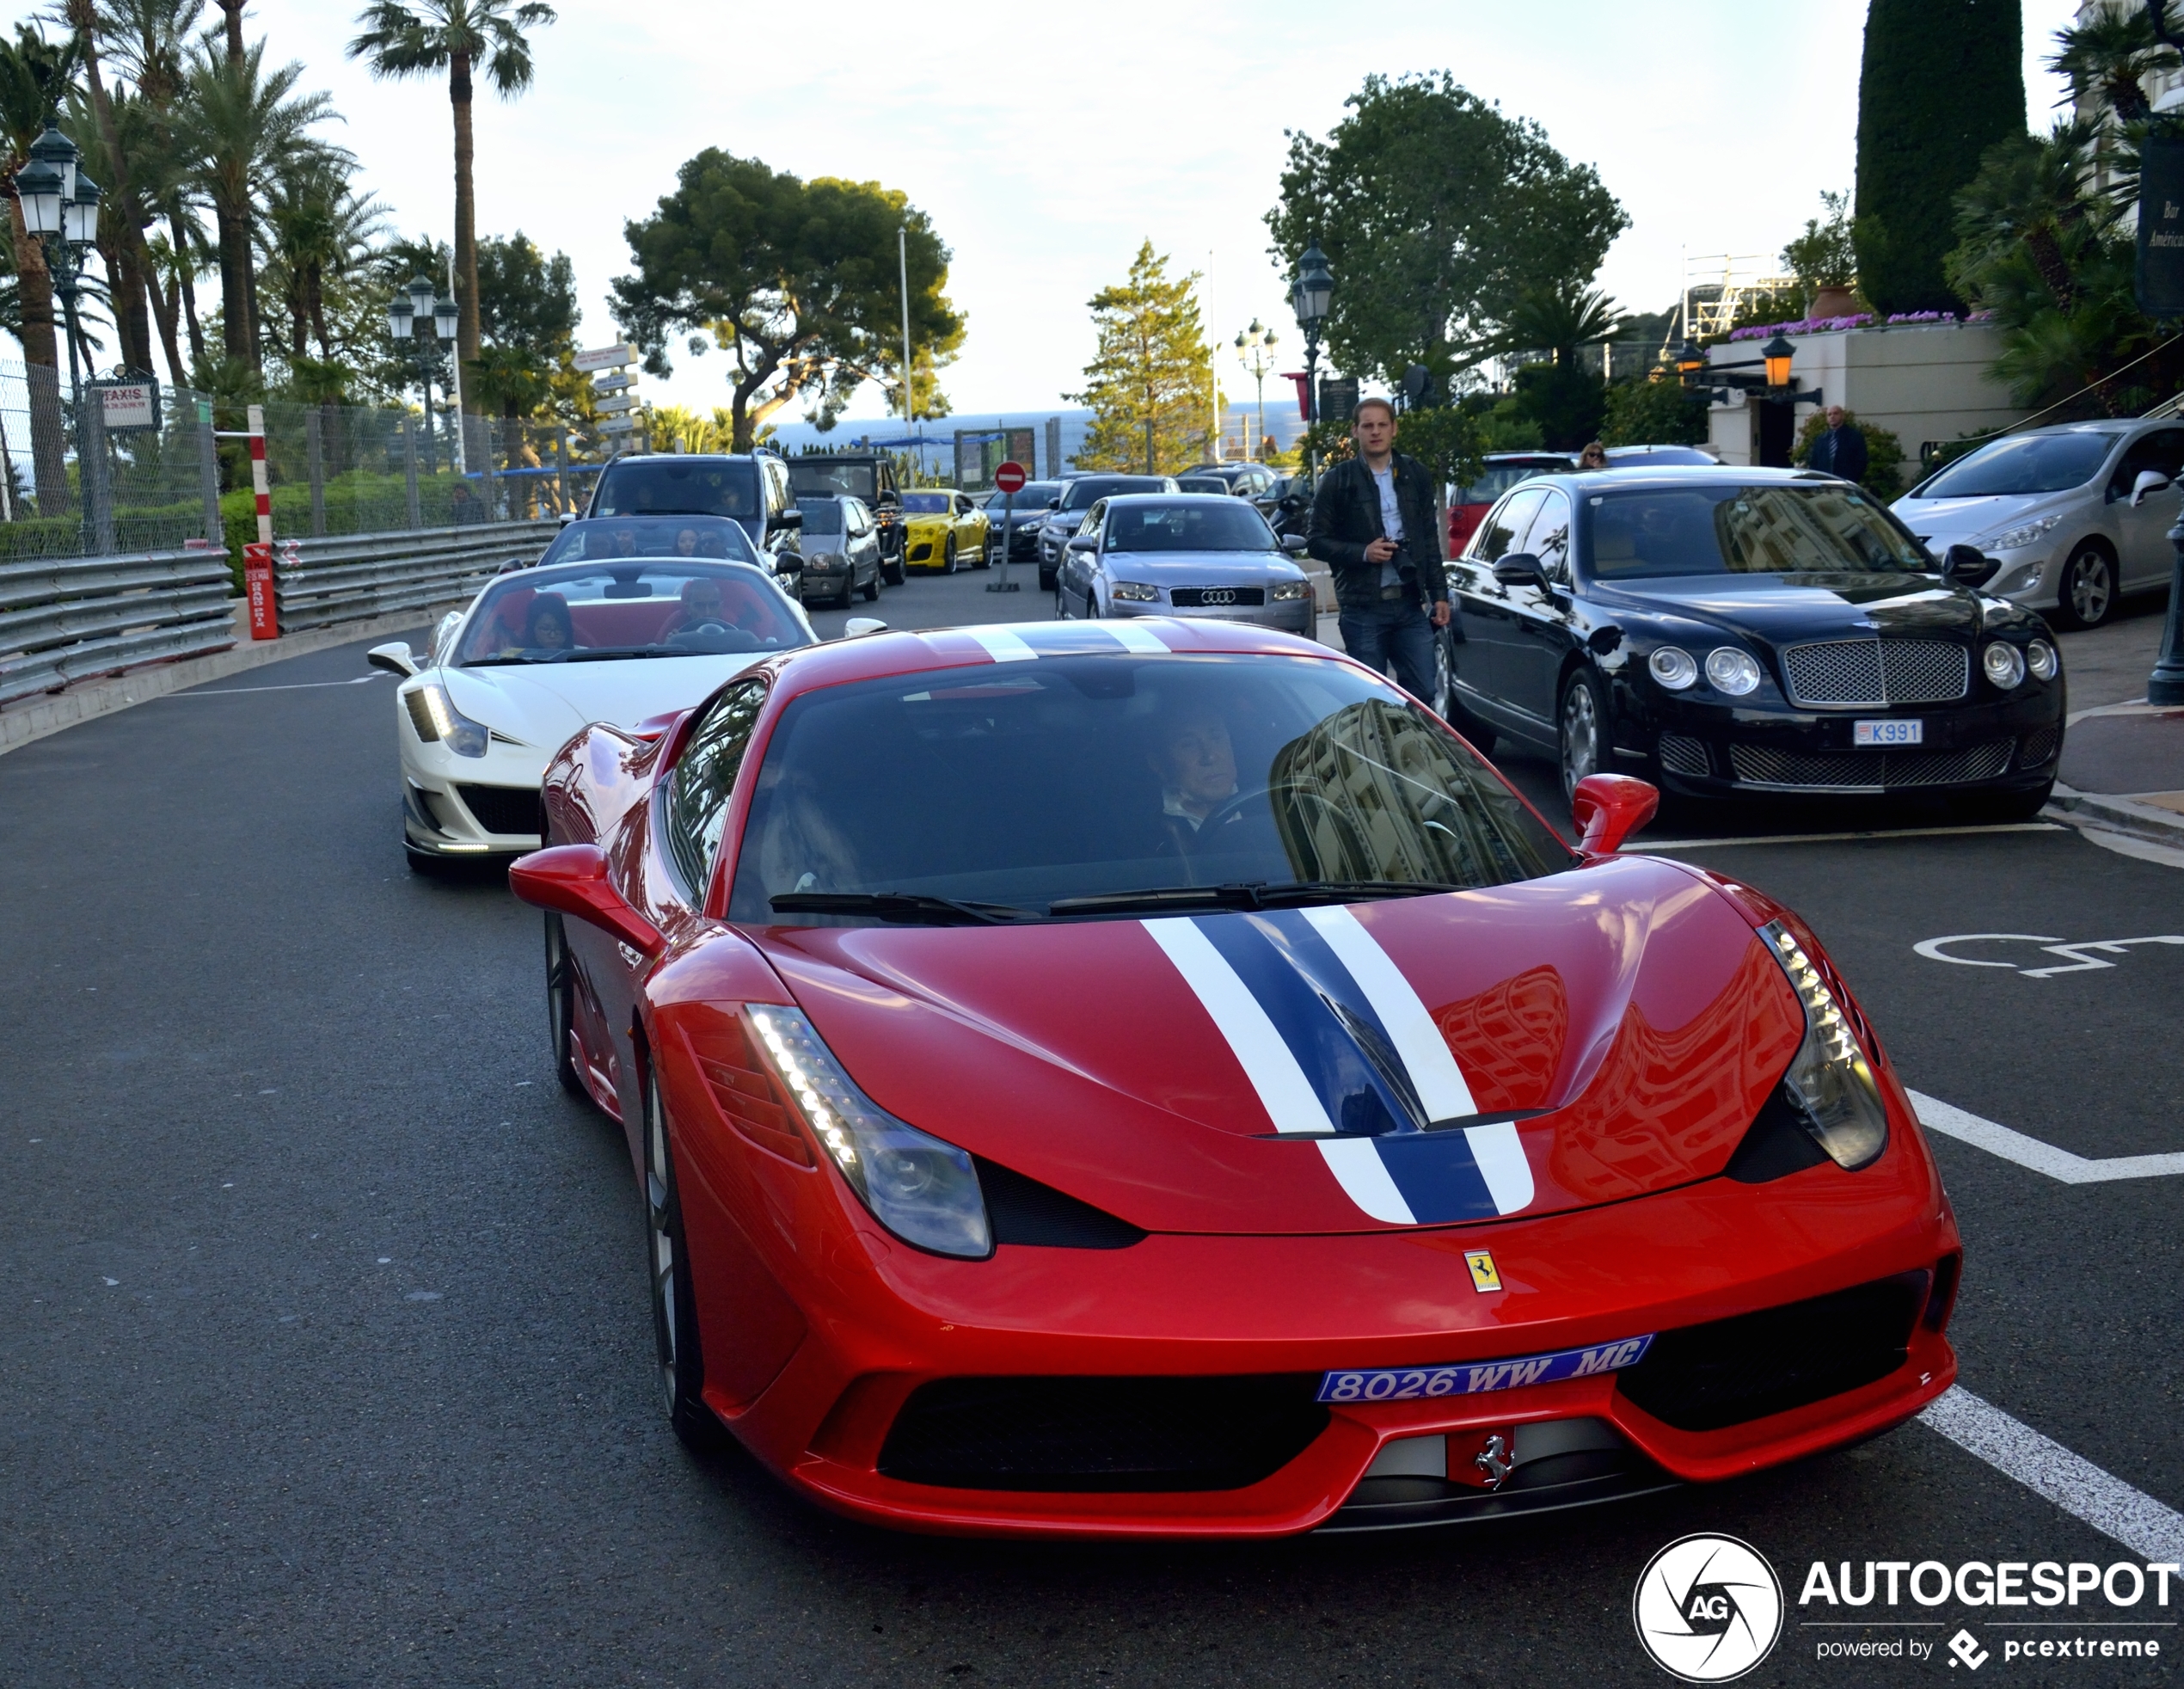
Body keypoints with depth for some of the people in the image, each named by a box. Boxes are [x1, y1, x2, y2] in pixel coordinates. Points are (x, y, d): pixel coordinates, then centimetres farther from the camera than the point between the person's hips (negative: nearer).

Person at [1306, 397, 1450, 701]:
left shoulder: (1415, 475, 11)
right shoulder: (1337, 481, 1)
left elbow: (1430, 540, 14)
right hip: (1363, 607, -3)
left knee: (1422, 692, 1)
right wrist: (1362, 553, -13)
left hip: (1410, 603, 3)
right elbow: (1315, 541, 0)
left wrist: (1439, 594, 8)